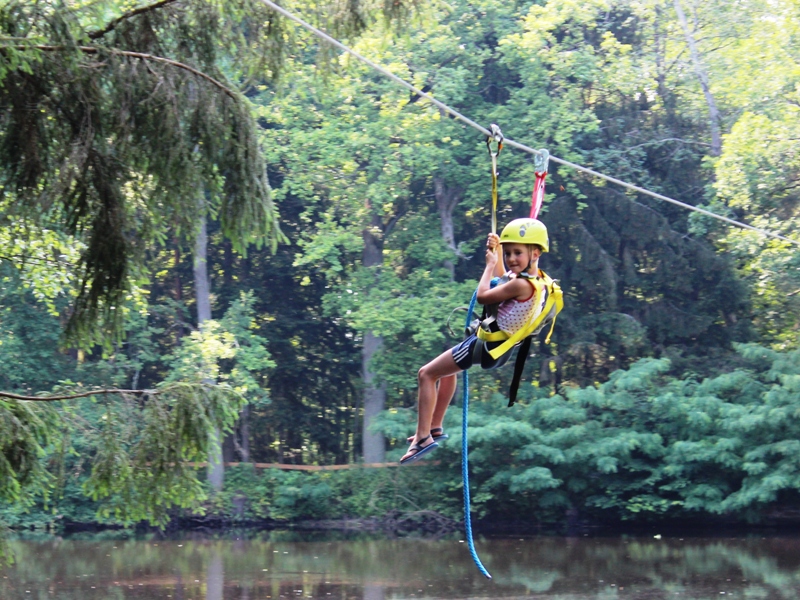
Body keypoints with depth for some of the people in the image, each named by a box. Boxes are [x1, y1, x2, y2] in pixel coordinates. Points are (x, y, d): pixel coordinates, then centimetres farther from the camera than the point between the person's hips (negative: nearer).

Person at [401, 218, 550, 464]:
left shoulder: (522, 284, -27)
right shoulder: (534, 278, 4)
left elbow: (483, 295, -20)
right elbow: (501, 284, 25)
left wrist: (490, 264, -7)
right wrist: (495, 251, 21)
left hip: (485, 346, -11)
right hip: (500, 346, 11)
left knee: (426, 374, -4)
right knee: (447, 369, 34)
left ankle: (423, 438, -6)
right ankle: (435, 427, 39)